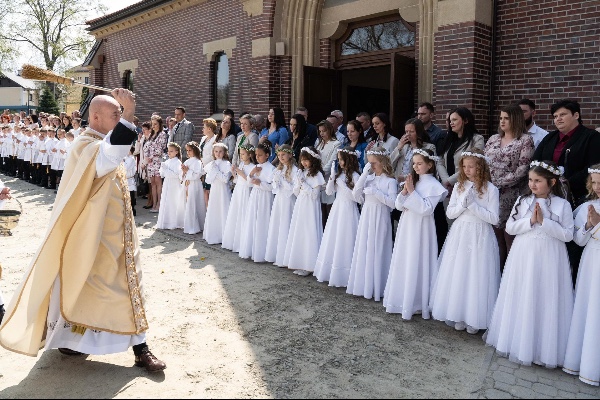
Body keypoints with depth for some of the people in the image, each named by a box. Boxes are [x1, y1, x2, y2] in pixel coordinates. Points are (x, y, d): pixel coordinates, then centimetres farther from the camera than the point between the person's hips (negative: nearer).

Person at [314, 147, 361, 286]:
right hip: (337, 208, 7)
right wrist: (332, 176, -4)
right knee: (332, 240, 11)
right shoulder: (339, 173, 9)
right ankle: (330, 271, 21)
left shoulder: (354, 176, -11)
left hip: (348, 210, -7)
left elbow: (355, 196, -16)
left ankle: (342, 276, 6)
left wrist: (342, 184, -18)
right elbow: (329, 191, 8)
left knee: (343, 241, -3)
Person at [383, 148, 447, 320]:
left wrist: (412, 191, -18)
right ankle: (401, 299, 24)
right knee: (403, 263, 12)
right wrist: (405, 190, -9)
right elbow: (399, 205, 7)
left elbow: (426, 209, -19)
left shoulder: (433, 185, -9)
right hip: (406, 227, 7)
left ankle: (416, 303, 11)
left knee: (416, 264, -2)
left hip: (420, 230, -7)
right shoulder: (413, 181, 11)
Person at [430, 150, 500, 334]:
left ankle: (475, 318, 14)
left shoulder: (491, 189, -5)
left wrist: (473, 204, -16)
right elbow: (450, 213, 4)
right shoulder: (459, 186, 6)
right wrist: (463, 203, -13)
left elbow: (494, 218, -9)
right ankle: (459, 315, 20)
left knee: (476, 276, 0)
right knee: (457, 275, 6)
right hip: (459, 235, 4)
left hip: (480, 237, -4)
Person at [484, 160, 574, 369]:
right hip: (523, 256, 3)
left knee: (544, 302, 3)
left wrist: (544, 221, -16)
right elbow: (510, 227, 0)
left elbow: (568, 235, -7)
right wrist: (530, 221, -13)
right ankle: (518, 341, 25)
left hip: (548, 259, -2)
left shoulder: (562, 205, -4)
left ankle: (543, 347, 18)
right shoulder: (523, 201, 3)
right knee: (520, 300, 10)